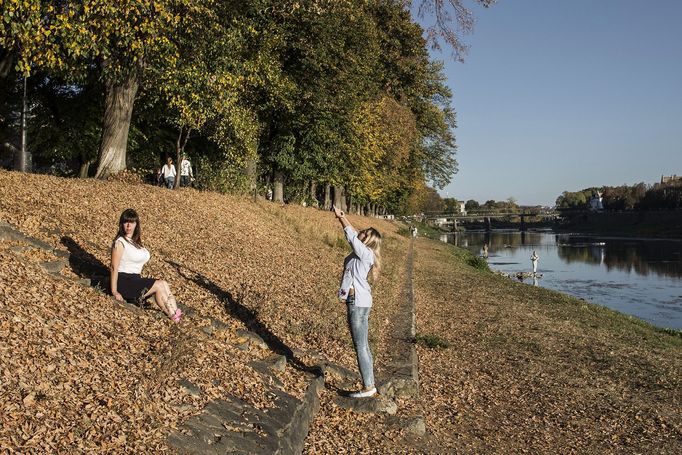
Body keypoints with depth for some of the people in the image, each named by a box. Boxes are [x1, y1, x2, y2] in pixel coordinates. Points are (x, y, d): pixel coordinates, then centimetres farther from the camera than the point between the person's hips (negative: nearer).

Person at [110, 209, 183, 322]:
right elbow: (114, 267, -13)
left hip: (135, 279, 7)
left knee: (164, 284, -16)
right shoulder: (120, 242, -8)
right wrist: (114, 292, -17)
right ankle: (173, 316, -16)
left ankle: (176, 314, -30)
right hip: (123, 281, -7)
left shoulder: (136, 241, 18)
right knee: (159, 285, -20)